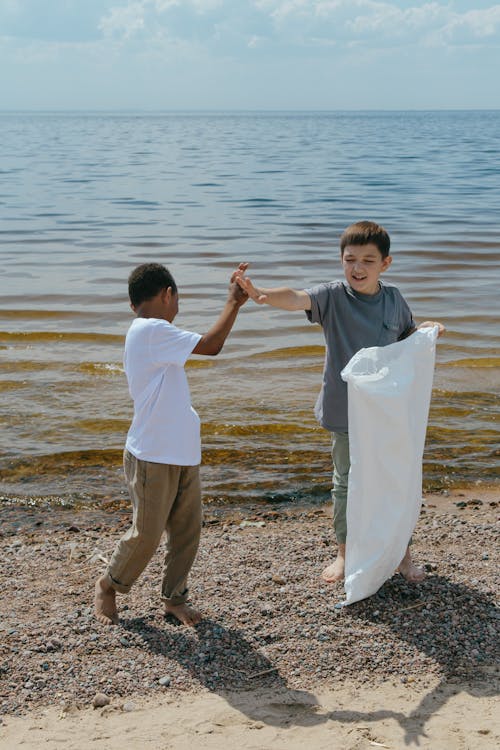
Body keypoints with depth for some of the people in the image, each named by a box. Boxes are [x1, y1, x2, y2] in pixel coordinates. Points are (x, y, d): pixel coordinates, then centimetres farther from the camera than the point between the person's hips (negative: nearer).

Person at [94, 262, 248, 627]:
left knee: (187, 528, 11)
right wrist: (234, 302, -12)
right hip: (153, 457, -9)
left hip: (183, 455, 9)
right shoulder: (152, 330, -19)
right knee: (146, 534, 3)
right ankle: (108, 586, 26)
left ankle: (174, 596, 24)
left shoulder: (146, 333, 13)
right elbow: (211, 345, -21)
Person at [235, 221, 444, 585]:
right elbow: (296, 298, -31)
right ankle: (345, 553, 31)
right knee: (346, 484, 13)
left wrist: (428, 330, -6)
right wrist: (262, 293, -52)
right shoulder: (333, 295, -12)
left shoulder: (393, 298, -2)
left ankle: (403, 552, 31)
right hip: (345, 412, -2)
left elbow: (408, 335, 17)